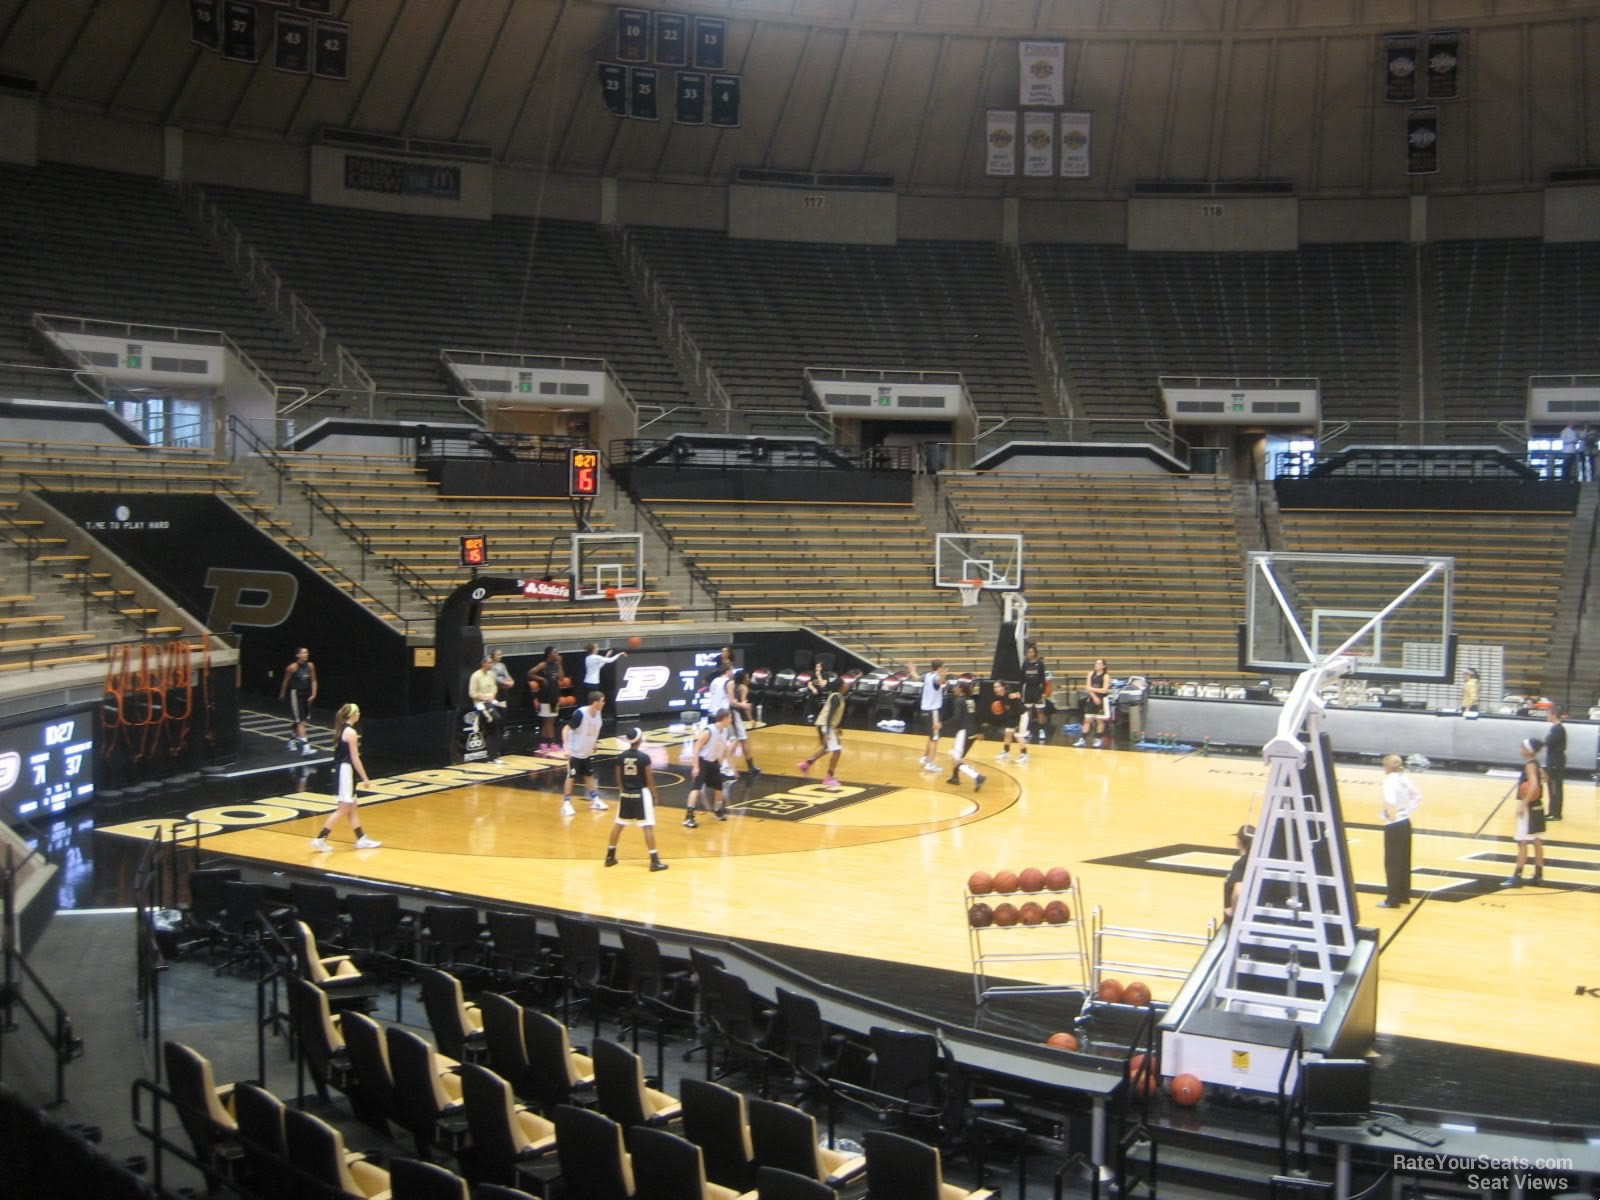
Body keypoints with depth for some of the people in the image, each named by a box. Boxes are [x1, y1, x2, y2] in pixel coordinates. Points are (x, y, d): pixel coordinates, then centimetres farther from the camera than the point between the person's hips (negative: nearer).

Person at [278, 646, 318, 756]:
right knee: (300, 721, -10)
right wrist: (282, 694, 11)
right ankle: (305, 747, -15)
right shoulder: (292, 667, -12)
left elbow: (313, 680, 6)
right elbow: (286, 681, 1)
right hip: (296, 693, -6)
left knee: (300, 721, 17)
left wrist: (313, 694, -4)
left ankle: (291, 742, 36)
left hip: (306, 695, 6)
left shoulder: (310, 665, 0)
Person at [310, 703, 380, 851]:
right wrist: (365, 778, -11)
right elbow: (355, 758, -16)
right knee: (344, 809, -5)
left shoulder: (340, 729, 11)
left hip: (340, 770, 10)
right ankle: (320, 839, -5)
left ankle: (361, 839, 22)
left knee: (351, 807, 14)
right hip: (345, 771, -10)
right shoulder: (351, 732, -16)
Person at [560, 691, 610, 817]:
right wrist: (566, 746, -31)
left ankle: (595, 800, 29)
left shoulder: (598, 713, -4)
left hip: (587, 752, 7)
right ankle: (566, 804, 7)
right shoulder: (580, 713, -26)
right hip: (575, 752, -7)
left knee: (590, 775, 17)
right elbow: (566, 728, -24)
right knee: (571, 776, -1)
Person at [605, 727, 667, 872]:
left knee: (618, 824, 16)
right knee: (647, 827, -3)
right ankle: (654, 861, -4)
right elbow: (649, 779, -9)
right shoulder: (644, 757, -14)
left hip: (625, 794, 5)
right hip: (641, 794, -5)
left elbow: (619, 779, 6)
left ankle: (610, 856, 24)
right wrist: (654, 795, 3)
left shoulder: (621, 757, -1)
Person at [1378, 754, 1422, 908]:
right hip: (1405, 823, 8)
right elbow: (1418, 796, 14)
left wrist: (1391, 816, -20)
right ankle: (1404, 895, 25)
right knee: (1404, 861, 16)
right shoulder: (1405, 778, 4)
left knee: (1392, 863, 2)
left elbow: (1390, 802, -36)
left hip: (1394, 826, -8)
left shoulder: (1390, 781, -20)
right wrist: (1408, 811, 10)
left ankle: (1393, 899, 8)